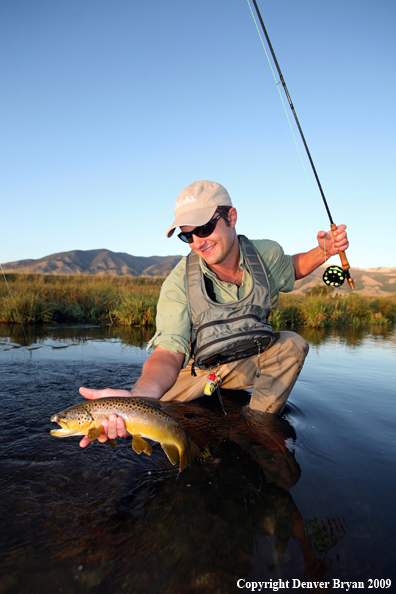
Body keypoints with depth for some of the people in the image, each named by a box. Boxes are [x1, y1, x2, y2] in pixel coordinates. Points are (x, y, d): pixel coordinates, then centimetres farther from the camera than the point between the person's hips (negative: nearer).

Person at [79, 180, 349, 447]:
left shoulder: (265, 253, -14)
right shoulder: (179, 283, -27)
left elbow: (291, 268, 11)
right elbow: (169, 352, -34)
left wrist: (324, 251, -9)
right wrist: (137, 396, -55)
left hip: (247, 364, 2)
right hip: (196, 371, -1)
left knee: (293, 344, -19)